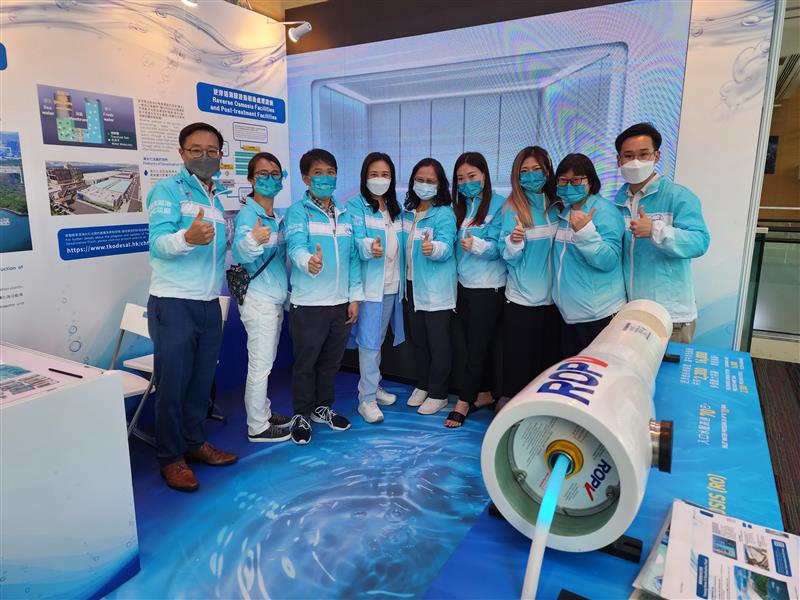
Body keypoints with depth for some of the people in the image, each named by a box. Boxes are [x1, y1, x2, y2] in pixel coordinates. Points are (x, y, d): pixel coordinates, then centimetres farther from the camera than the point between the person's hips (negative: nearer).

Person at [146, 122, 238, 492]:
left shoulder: (218, 197, 15)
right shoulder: (168, 190, -6)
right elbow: (159, 242, -20)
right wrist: (187, 238, -38)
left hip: (209, 304, 7)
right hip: (173, 303, -6)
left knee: (202, 380, 14)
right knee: (172, 383, 2)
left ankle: (194, 442, 31)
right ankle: (170, 458, 17)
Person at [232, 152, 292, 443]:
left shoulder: (279, 217, 11)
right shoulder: (247, 214, -13)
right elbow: (239, 254, -29)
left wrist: (288, 291, 17)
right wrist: (252, 240, -49)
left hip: (277, 298, 8)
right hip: (258, 300, -8)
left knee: (266, 362, 17)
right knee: (260, 364, -1)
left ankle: (264, 412, 31)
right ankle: (257, 427, 11)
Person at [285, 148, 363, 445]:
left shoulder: (344, 216, 12)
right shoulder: (298, 211, -5)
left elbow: (353, 258, 12)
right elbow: (296, 245, -23)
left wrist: (354, 298, 7)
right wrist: (309, 261, -46)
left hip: (340, 302, 5)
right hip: (308, 303, -5)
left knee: (331, 360, 17)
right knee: (305, 362, 6)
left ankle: (323, 408, 35)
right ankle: (301, 415, 23)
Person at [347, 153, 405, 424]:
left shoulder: (395, 208, 14)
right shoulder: (356, 206, -5)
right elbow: (356, 240, -18)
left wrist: (403, 279, 10)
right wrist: (369, 247, -40)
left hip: (392, 284, 6)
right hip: (369, 285, -6)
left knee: (378, 340, 16)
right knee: (369, 341, -5)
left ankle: (372, 385, 30)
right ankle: (367, 399, 4)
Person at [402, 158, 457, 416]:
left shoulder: (444, 214, -12)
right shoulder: (408, 213, 9)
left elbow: (446, 247, -26)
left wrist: (433, 248, -47)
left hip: (436, 290, -7)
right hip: (412, 286, 7)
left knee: (438, 343, 3)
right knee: (418, 340, 17)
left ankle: (437, 394, 18)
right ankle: (422, 386, 34)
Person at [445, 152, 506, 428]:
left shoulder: (498, 205, -10)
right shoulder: (460, 207, 9)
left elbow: (498, 248, -18)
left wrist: (476, 245, -33)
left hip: (488, 288, -6)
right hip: (464, 285, 7)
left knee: (478, 344, 2)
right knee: (474, 343, 13)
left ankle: (465, 401, 12)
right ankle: (485, 393, 26)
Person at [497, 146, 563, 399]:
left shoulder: (557, 206, 6)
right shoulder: (512, 208, -6)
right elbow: (508, 257, -10)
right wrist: (514, 241, -27)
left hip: (553, 296, 4)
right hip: (521, 299, -4)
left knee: (551, 359, 13)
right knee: (520, 362, 3)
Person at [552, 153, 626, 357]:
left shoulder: (605, 212, -12)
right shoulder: (563, 212, 10)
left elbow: (608, 261, -22)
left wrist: (585, 231, -32)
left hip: (598, 314, -7)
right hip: (568, 311, 8)